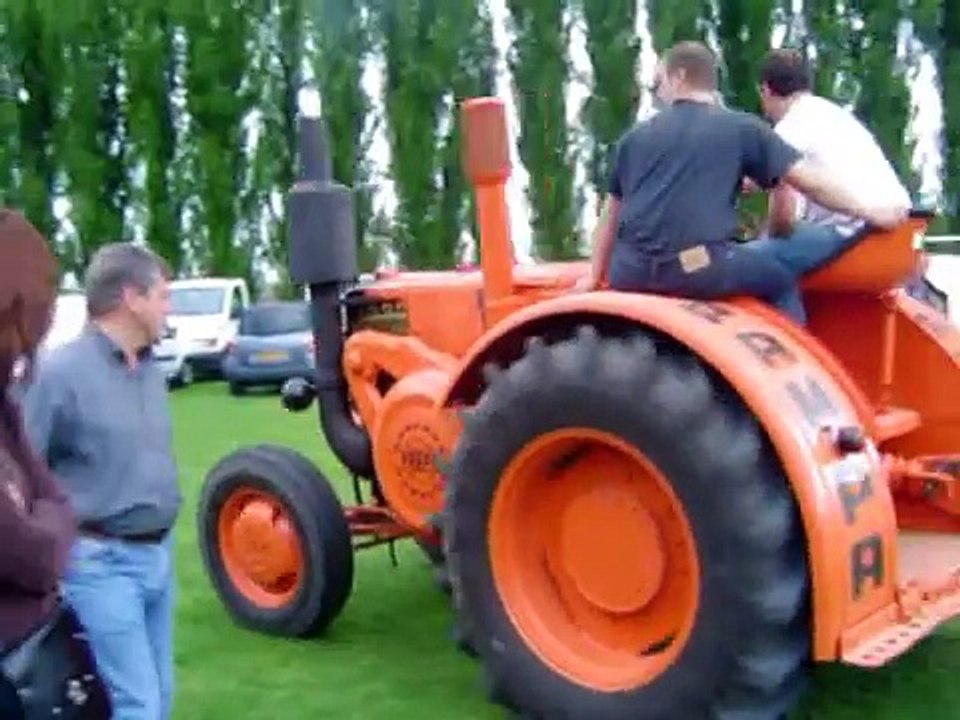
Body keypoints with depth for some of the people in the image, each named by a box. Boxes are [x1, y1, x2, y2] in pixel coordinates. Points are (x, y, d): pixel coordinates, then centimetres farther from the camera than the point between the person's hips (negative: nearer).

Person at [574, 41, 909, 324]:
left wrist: (594, 275, 32)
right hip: (698, 268, -3)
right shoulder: (740, 128, 8)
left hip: (631, 271, 3)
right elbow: (807, 178, 3)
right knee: (782, 282, 21)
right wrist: (869, 211, 13)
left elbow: (610, 214, 23)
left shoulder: (635, 136, 17)